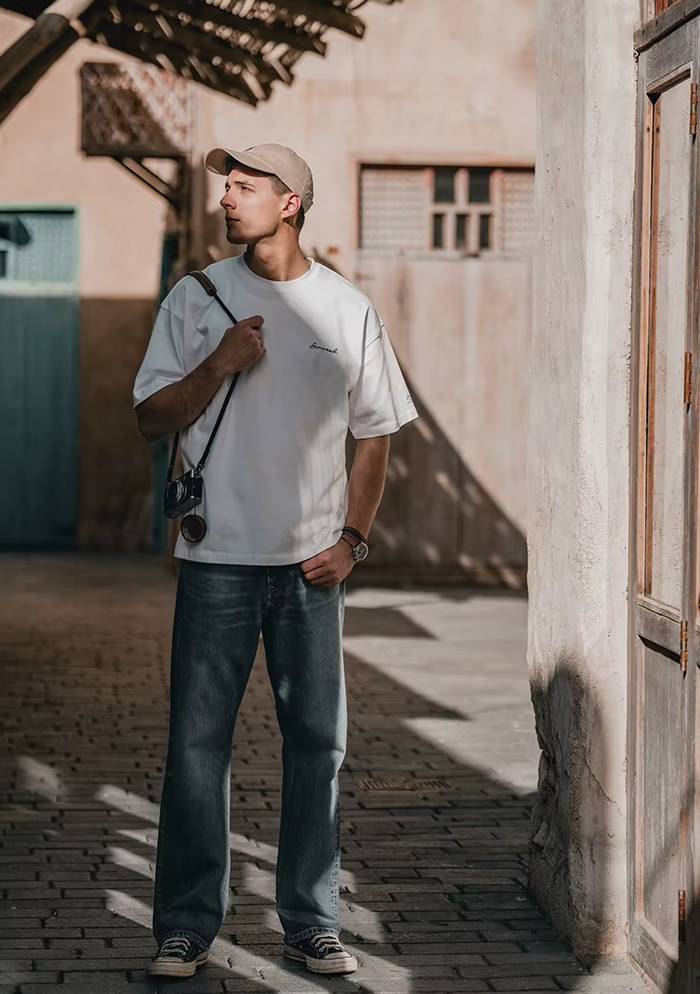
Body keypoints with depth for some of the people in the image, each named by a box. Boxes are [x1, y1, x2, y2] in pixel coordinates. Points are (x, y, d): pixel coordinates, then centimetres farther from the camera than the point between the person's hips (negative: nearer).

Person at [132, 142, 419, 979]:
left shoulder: (347, 308, 4)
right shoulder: (195, 299, 4)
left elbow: (374, 433, 9)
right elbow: (151, 417, 3)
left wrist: (352, 540, -1)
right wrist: (218, 365, -14)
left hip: (311, 562, 1)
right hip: (216, 557, -1)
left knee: (317, 740, 5)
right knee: (197, 741, -1)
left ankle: (311, 922, 16)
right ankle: (186, 925, 8)